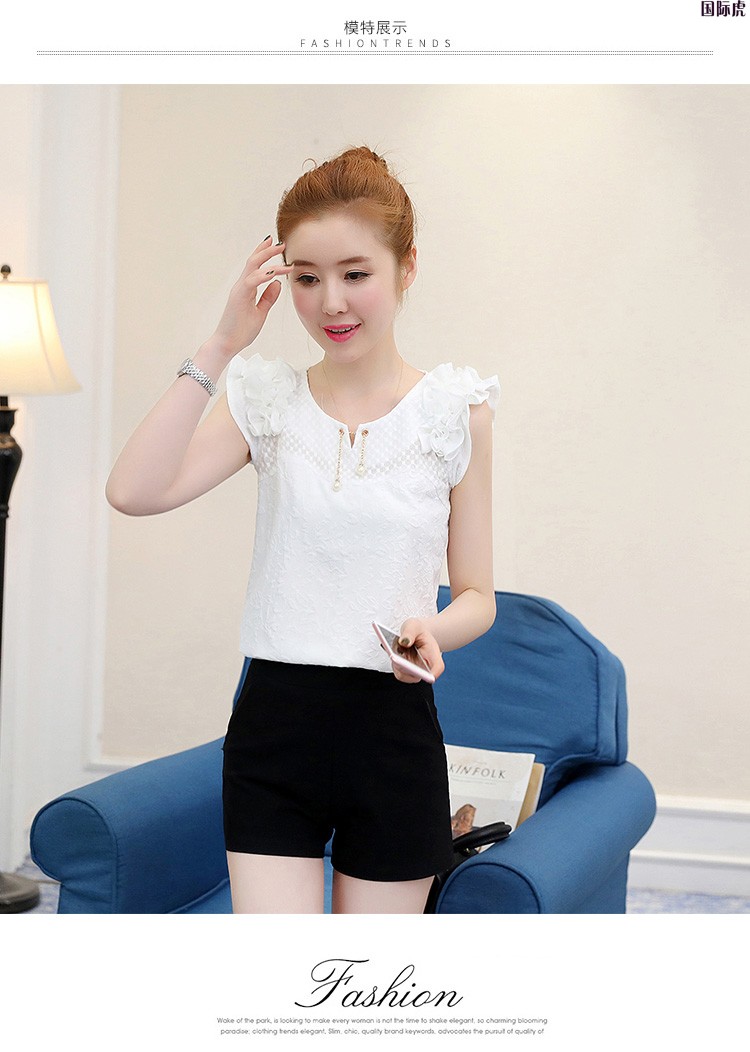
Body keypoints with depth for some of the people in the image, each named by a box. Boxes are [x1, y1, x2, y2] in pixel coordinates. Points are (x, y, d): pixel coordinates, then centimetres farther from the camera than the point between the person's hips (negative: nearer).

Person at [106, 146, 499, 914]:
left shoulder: (455, 409, 0)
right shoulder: (267, 401, 3)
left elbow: (477, 595, 5)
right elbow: (134, 491, -15)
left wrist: (433, 633, -17)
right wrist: (221, 346, -14)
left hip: (394, 733, 0)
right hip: (276, 724, 1)